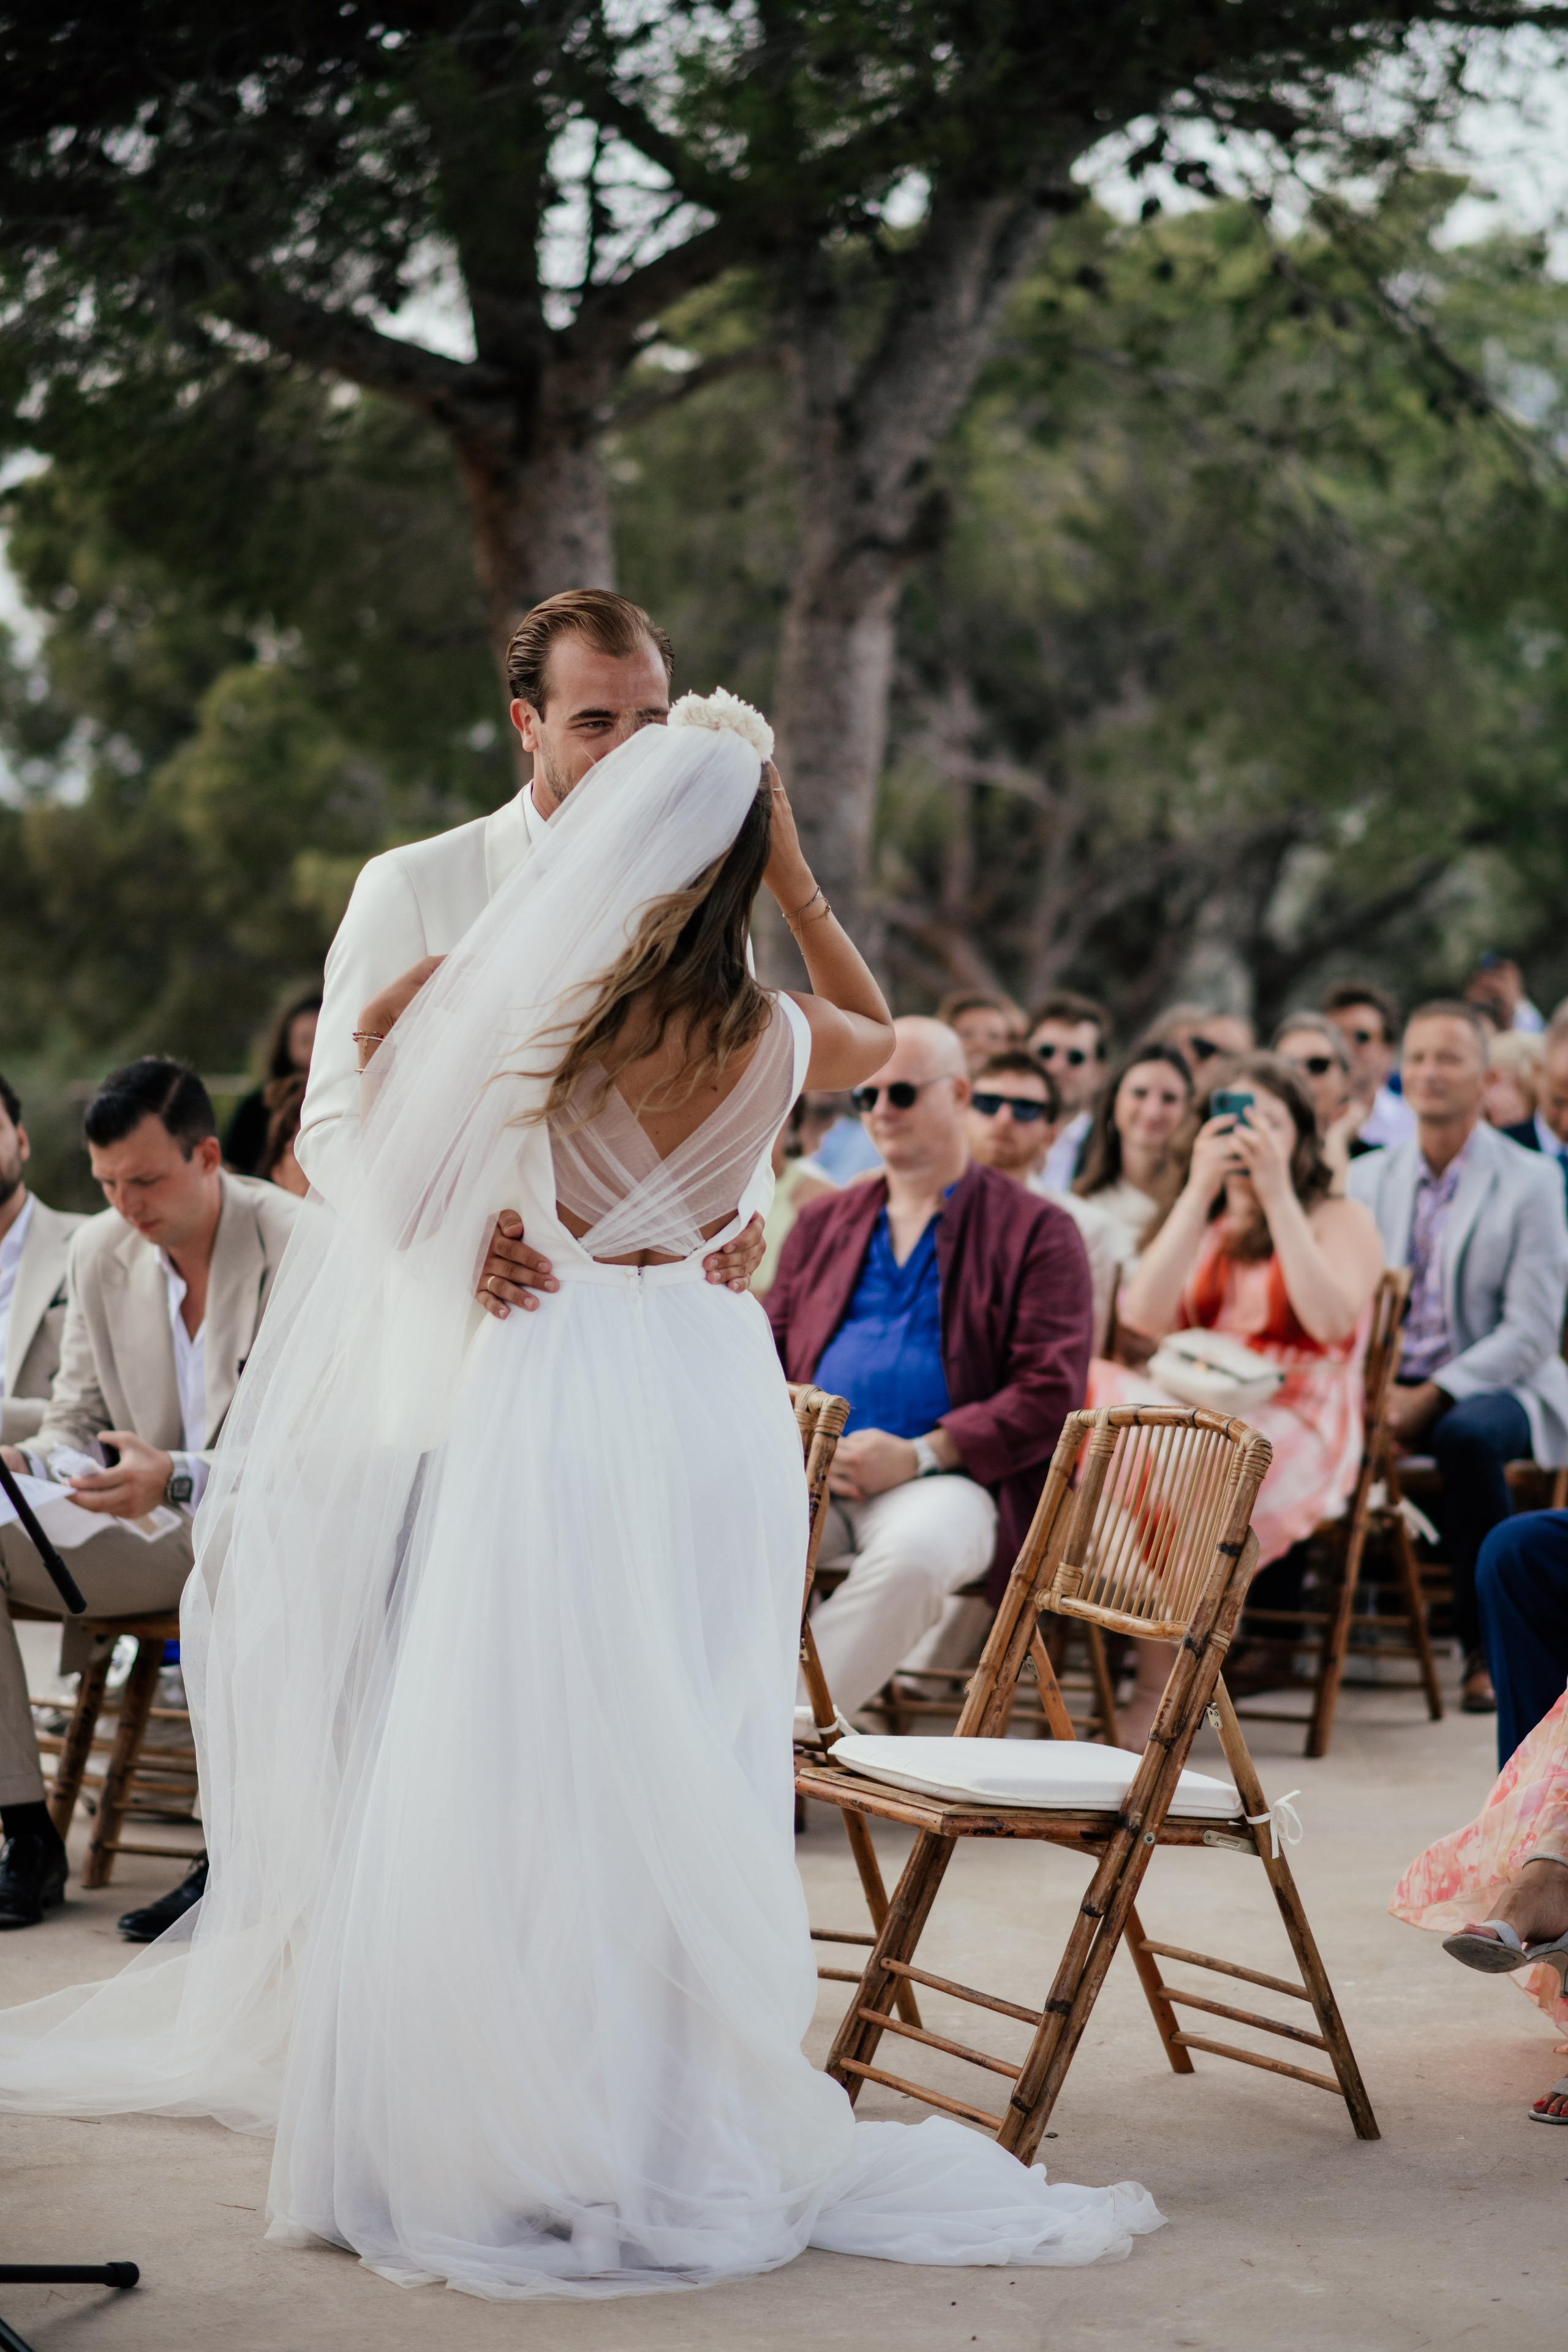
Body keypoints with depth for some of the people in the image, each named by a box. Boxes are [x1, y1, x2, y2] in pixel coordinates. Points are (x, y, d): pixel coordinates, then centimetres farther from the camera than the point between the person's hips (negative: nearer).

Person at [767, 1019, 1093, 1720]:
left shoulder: (1037, 1231, 7)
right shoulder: (822, 1223, 23)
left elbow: (1051, 1392, -2)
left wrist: (920, 1455, -14)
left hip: (952, 1478, -4)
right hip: (814, 1473, 4)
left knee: (913, 1551, -39)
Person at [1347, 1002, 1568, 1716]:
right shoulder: (1368, 1177, 12)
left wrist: (1432, 1397, -19)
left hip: (1494, 1386, -3)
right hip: (1384, 1384, 4)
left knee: (1467, 1434, -38)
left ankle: (1487, 1649, -22)